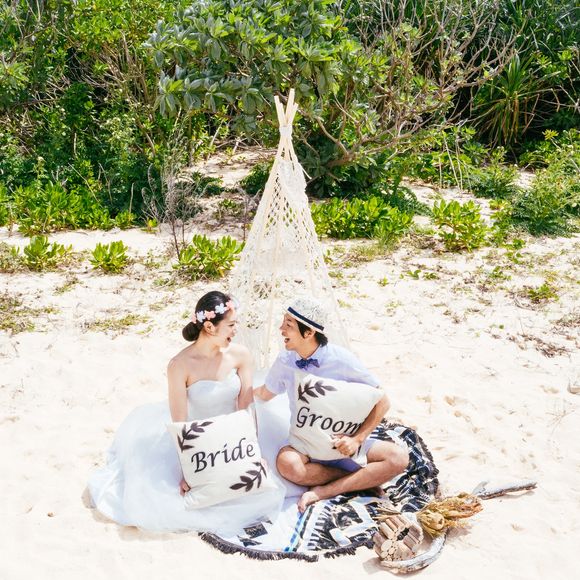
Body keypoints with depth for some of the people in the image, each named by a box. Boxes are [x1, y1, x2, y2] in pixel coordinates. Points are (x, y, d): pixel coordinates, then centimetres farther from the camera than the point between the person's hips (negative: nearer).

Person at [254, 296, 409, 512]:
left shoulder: (342, 360, -14)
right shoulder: (284, 361, -5)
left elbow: (381, 401, -8)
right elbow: (265, 393, 18)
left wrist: (357, 439, -17)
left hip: (342, 443, 0)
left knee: (398, 457, -26)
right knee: (287, 463, -37)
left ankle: (324, 491, -25)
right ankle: (363, 477, -16)